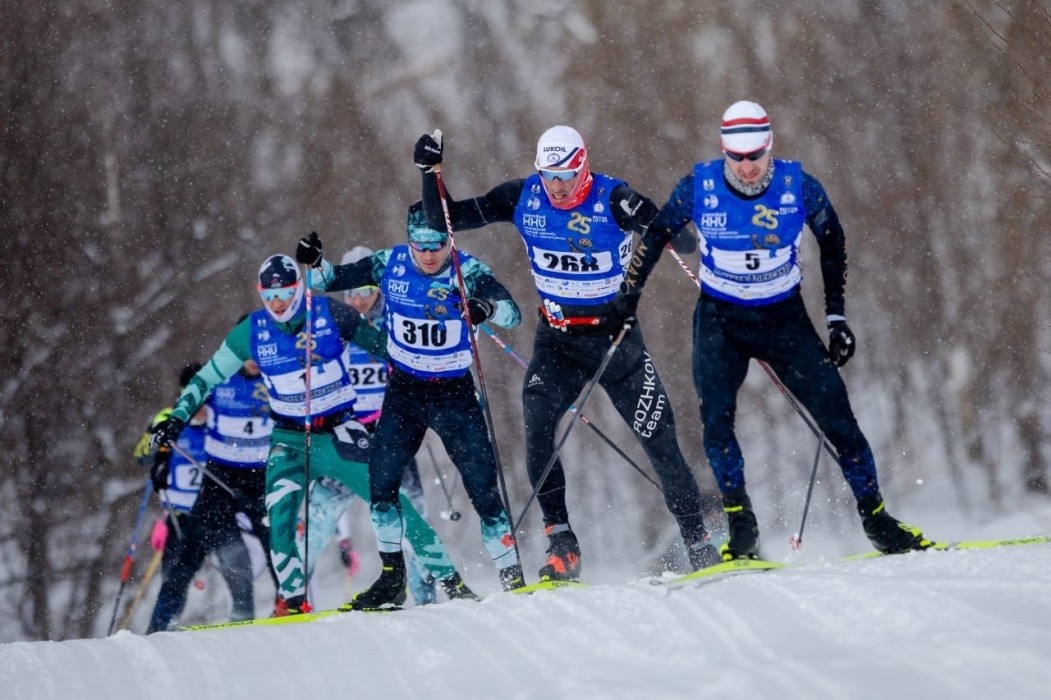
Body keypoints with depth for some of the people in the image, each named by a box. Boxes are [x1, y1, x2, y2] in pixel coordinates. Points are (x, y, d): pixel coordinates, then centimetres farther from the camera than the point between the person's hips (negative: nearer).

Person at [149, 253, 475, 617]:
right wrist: (177, 417, -2)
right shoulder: (253, 331, -5)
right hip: (290, 440, 1)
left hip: (339, 434, -1)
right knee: (279, 515, -22)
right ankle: (293, 599, -14)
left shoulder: (330, 314, -10)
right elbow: (208, 376, 5)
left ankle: (448, 576, 2)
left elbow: (379, 342, 2)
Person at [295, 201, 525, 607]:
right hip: (403, 392, 3)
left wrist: (486, 308, -48)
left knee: (482, 484, -9)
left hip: (454, 394, -3)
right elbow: (331, 280, 4)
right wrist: (313, 262, -18)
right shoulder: (390, 265, -5)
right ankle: (392, 577, 3)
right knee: (381, 478, -9)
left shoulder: (467, 271, -14)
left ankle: (513, 580, -1)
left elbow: (512, 314, -26)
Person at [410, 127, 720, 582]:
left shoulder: (611, 198, -18)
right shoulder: (522, 199, -8)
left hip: (615, 333, -2)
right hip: (556, 338, 2)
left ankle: (698, 543, 14)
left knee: (659, 438, -1)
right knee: (537, 429, -20)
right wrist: (430, 173, -16)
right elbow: (444, 220, -1)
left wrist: (647, 218, -42)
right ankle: (561, 544, -14)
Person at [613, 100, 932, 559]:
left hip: (785, 318, 0)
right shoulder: (699, 187, -15)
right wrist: (629, 292, 5)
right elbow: (657, 235, 3)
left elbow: (832, 244, 2)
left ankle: (875, 517, 5)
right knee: (716, 418, -18)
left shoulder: (799, 187, -15)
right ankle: (740, 526, -12)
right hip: (721, 320, 0)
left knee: (835, 413, -6)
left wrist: (837, 317, 1)